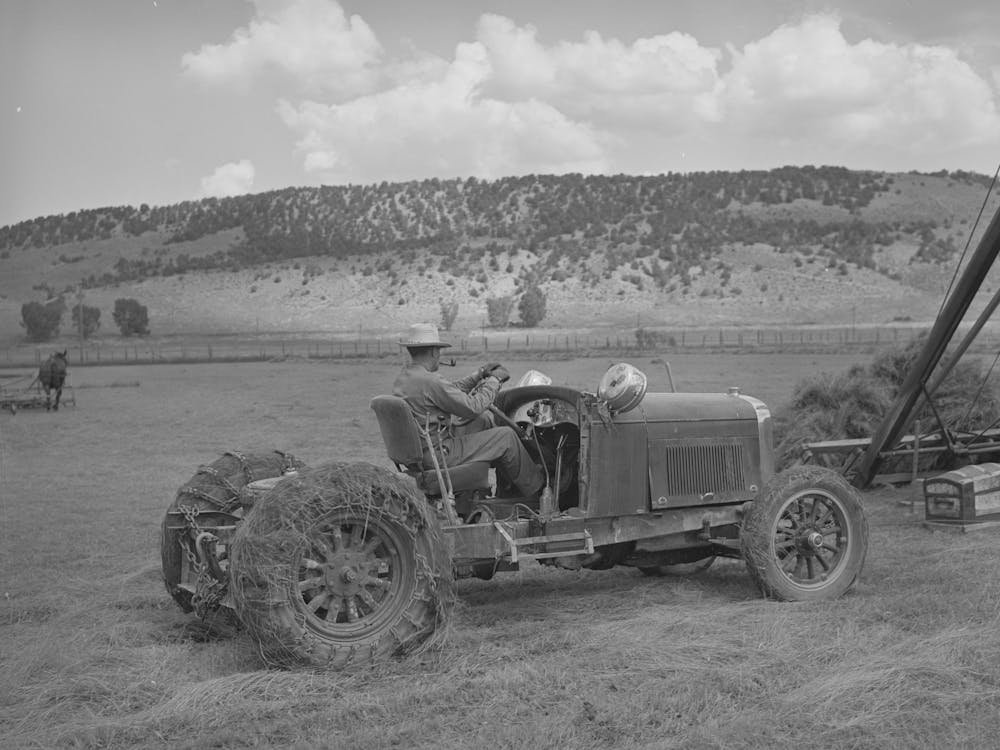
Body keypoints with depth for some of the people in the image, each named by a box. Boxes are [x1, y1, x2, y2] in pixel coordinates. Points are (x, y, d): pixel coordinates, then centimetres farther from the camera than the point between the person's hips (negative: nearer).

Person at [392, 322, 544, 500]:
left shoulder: (402, 378, 7)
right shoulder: (430, 381, -25)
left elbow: (452, 390, 17)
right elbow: (473, 407, -19)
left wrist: (480, 374, 13)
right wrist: (494, 380, -5)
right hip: (440, 455, -10)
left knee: (486, 419, 20)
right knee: (506, 436, -2)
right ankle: (536, 489, 16)